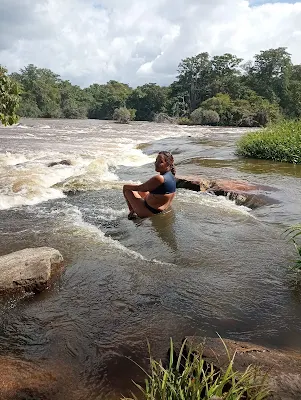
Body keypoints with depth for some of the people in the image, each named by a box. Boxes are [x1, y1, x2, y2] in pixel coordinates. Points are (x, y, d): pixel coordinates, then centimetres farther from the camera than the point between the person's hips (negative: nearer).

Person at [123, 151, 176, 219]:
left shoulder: (159, 178, -28)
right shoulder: (171, 176, 1)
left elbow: (139, 188, -18)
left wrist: (126, 186, 0)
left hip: (150, 212, -9)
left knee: (128, 190, 3)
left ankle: (132, 211, 14)